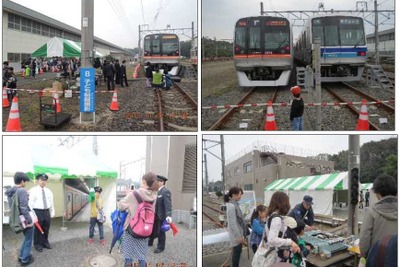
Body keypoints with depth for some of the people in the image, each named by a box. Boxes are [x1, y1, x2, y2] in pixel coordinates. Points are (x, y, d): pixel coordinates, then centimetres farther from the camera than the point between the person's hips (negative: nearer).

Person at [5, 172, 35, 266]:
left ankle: (21, 256, 32)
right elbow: (23, 207, -23)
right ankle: (25, 260, 15)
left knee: (26, 238, 25)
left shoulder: (10, 192, 6)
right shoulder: (22, 191, -19)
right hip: (25, 219, -8)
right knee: (28, 240, 7)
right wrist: (29, 220, -18)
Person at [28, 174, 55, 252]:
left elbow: (52, 202, 14)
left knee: (46, 229, 13)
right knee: (37, 229, 2)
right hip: (37, 212, -5)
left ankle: (45, 242, 30)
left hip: (46, 211, 5)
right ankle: (38, 244, 16)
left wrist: (52, 213, 12)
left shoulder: (48, 191, 10)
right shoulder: (33, 190, -5)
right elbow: (31, 203, -8)